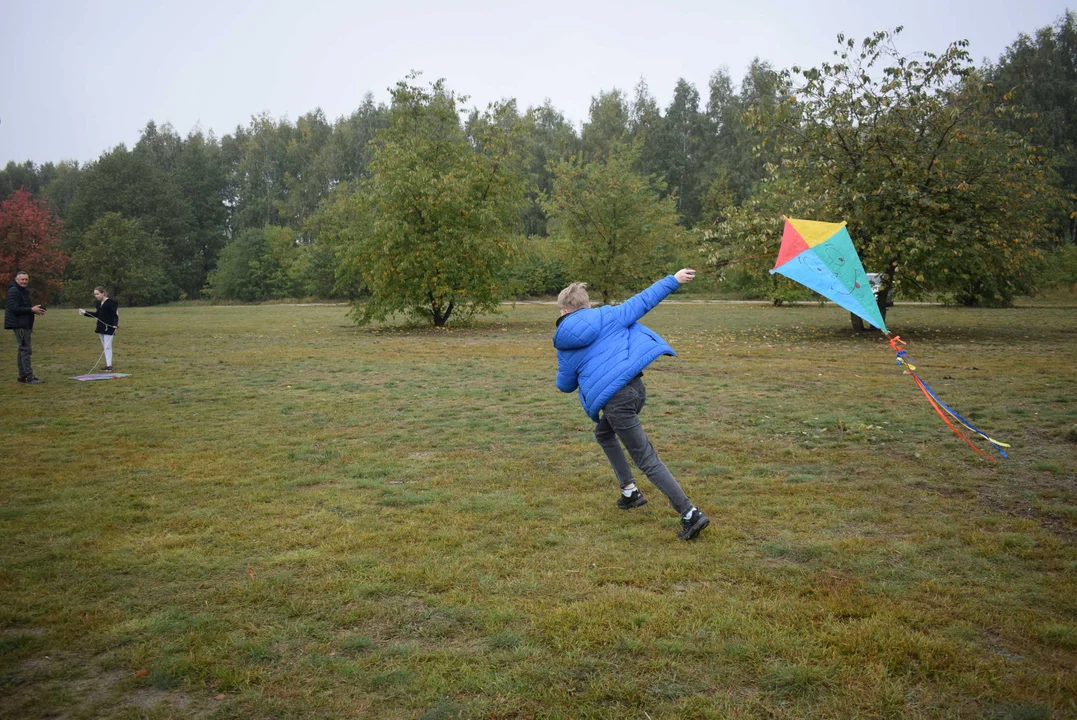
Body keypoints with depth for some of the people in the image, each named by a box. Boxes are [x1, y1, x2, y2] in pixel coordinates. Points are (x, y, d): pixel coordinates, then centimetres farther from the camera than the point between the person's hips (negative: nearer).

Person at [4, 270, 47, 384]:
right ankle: (29, 377, -13)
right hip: (19, 325, -11)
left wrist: (34, 309, 5)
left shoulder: (23, 291, 19)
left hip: (24, 325, 11)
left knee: (23, 350, 14)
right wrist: (32, 309, -21)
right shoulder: (14, 291, -12)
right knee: (25, 350, -12)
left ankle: (22, 376, 21)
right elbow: (14, 308, -21)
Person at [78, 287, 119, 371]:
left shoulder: (111, 302, -13)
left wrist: (115, 325, -30)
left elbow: (115, 315, -16)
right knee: (104, 346, 11)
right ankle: (107, 364, 16)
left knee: (107, 346, -10)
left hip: (108, 327, -8)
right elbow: (97, 314, 22)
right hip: (101, 327, 8)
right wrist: (85, 312, 16)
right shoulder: (98, 303, 12)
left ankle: (109, 365, -10)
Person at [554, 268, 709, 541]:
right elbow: (643, 301, 10)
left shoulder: (565, 347, 5)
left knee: (647, 460, -1)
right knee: (603, 433, 30)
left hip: (614, 401, -5)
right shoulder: (608, 315, 9)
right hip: (636, 387, 5)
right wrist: (673, 279, 19)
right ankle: (630, 492, 30)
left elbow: (565, 385, 16)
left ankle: (691, 514, -6)